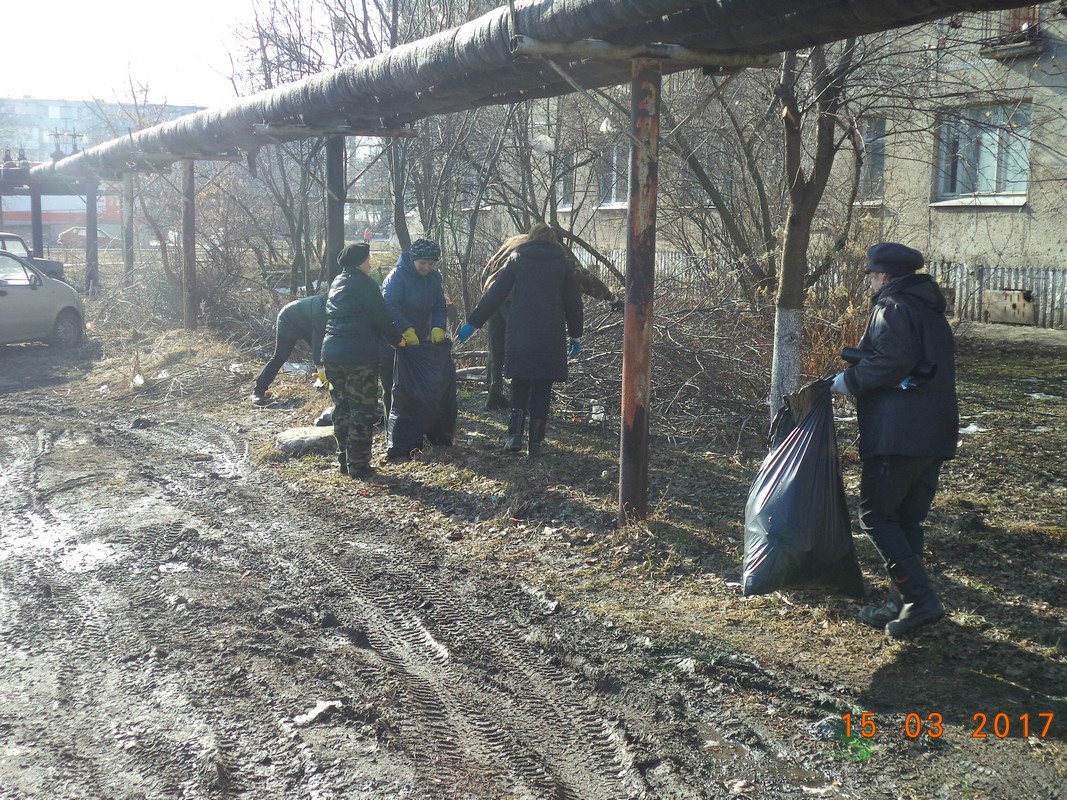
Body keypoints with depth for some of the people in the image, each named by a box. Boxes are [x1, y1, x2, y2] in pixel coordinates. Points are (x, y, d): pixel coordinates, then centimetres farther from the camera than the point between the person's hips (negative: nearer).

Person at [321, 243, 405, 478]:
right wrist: (398, 340, 7)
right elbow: (381, 319, -7)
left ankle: (344, 460, 20)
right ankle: (358, 465, 0)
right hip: (359, 356, -8)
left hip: (331, 353, 8)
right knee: (362, 411, -2)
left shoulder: (337, 283, 18)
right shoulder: (364, 284, -7)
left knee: (342, 408, 15)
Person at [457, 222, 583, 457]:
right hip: (550, 338, 0)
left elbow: (495, 294, 2)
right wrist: (575, 335, 19)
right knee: (541, 390, 7)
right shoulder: (562, 263, 9)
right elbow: (573, 302, 10)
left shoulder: (518, 258, 6)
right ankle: (535, 442, 7)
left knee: (519, 386, 12)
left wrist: (472, 323, 6)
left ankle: (514, 437, 1)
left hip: (520, 336, 0)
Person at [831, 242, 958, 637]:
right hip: (935, 433, 9)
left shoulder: (893, 308, -8)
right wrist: (861, 361, 14)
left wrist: (850, 380, -10)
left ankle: (919, 599, -11)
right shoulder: (930, 311, 20)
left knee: (876, 515, -4)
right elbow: (927, 363, 18)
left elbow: (893, 360, -23)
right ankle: (901, 603, 17)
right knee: (908, 519, 13)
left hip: (898, 435, -9)